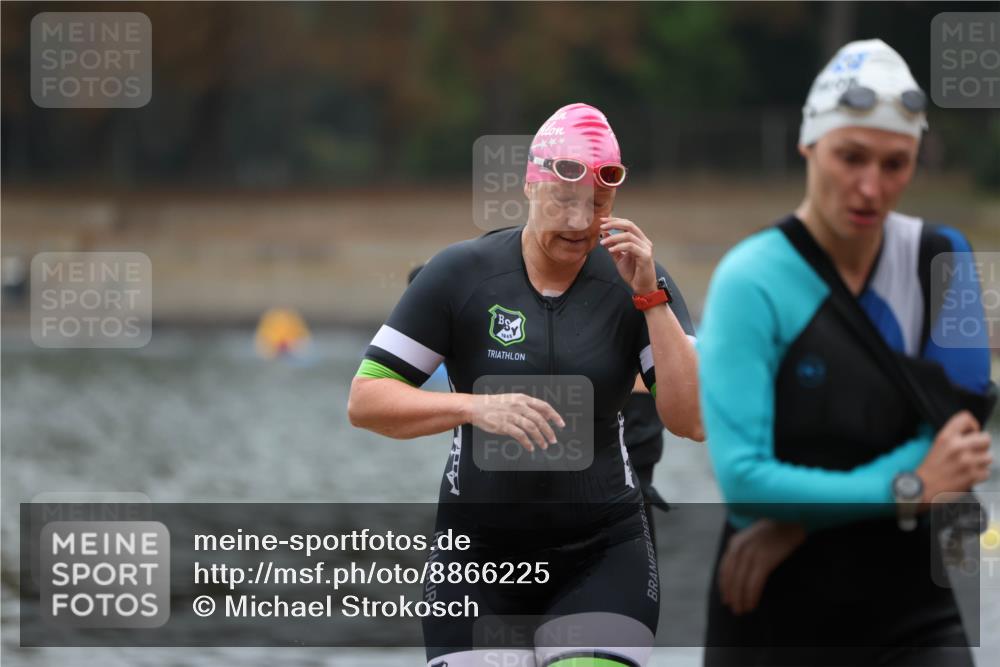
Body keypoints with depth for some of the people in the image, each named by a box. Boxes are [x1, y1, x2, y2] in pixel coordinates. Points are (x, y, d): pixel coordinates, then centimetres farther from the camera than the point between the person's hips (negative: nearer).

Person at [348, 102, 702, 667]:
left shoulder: (634, 283, -1)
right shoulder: (460, 275, -4)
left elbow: (693, 420, -9)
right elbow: (365, 399, -6)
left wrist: (650, 297, -16)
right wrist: (476, 407, -22)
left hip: (604, 556, 0)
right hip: (479, 554, 0)